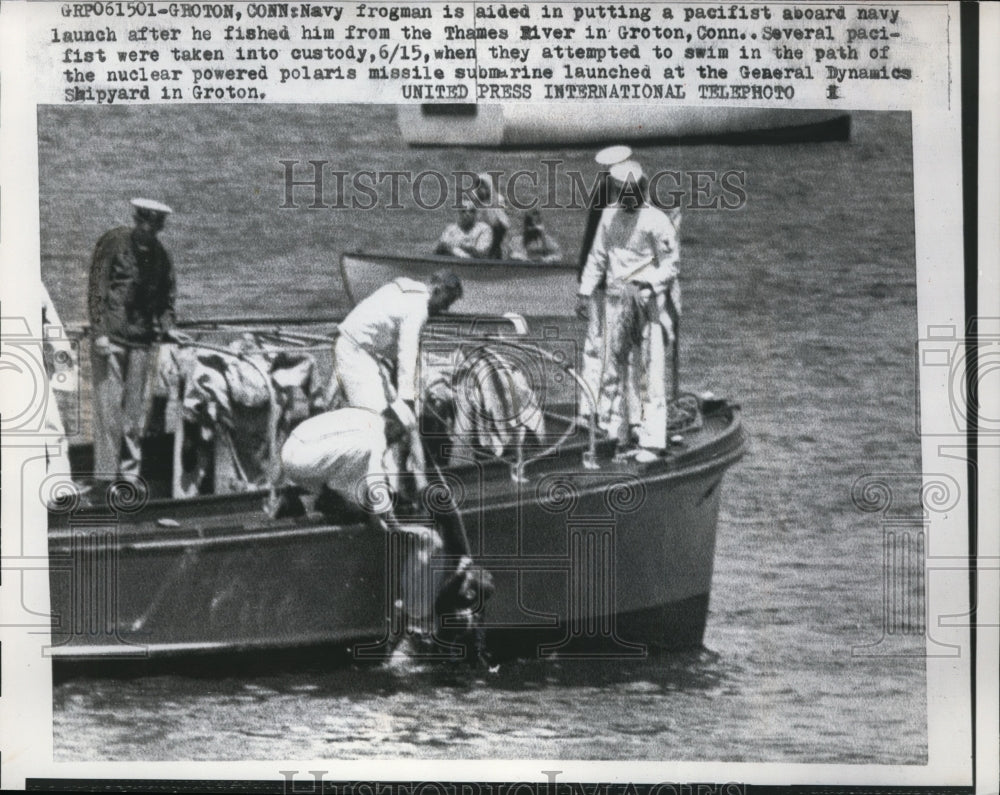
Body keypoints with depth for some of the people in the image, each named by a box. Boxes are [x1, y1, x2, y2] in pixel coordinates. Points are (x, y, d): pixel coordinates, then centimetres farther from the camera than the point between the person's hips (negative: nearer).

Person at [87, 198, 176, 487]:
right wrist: (99, 333, -10)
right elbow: (96, 289, -4)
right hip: (110, 336, -4)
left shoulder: (159, 255, 10)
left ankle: (130, 471, 12)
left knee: (136, 407, 4)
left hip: (142, 340, 4)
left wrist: (165, 328, 4)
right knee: (109, 403, -7)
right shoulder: (113, 243, -3)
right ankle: (106, 472, -3)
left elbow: (167, 298, 20)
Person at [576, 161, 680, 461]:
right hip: (616, 300, 5)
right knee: (613, 365, 6)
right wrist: (585, 291, 14)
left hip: (649, 300, -5)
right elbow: (597, 257, 20)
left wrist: (645, 283, -19)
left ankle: (652, 441, -6)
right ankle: (618, 432, 14)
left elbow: (670, 266, -5)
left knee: (650, 371, -7)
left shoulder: (657, 222, -7)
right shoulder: (609, 215, 11)